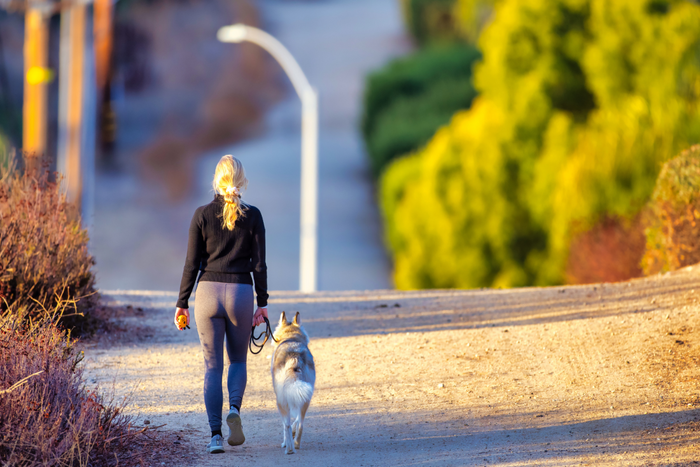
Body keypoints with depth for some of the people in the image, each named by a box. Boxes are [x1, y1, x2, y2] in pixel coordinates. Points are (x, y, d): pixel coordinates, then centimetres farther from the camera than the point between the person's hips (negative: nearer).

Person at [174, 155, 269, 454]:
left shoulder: (202, 215, -3)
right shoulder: (252, 216, -2)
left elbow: (192, 264, -2)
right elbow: (259, 264, 0)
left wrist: (182, 303, 5)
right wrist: (262, 303, 8)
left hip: (208, 293, 0)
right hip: (240, 294, 0)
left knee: (212, 366, 6)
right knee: (238, 359, 19)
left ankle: (216, 434, -2)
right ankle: (234, 408, -8)